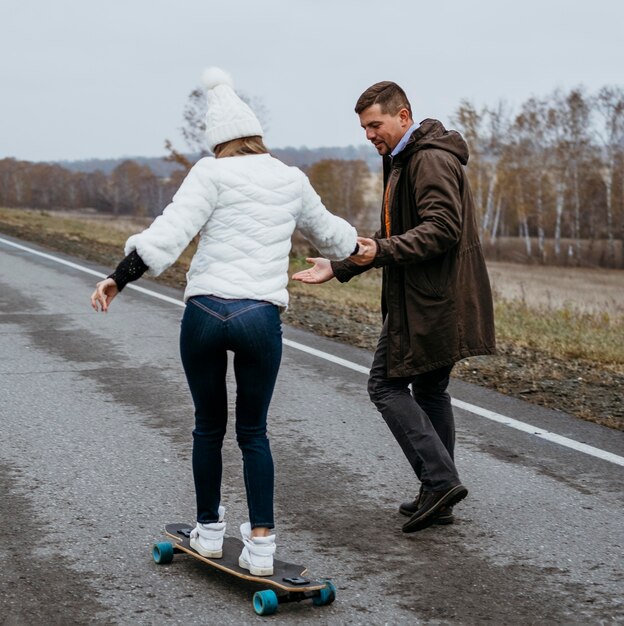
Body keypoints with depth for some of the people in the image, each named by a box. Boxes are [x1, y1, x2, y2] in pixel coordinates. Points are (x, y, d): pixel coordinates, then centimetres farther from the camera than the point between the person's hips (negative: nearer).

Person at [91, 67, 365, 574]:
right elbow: (327, 231, 32)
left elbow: (169, 232, -12)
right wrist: (357, 244, 53)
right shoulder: (292, 181, 13)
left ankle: (210, 531, 30)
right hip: (262, 318, 2)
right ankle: (261, 544, 6)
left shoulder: (212, 174, 0)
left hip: (205, 312, -2)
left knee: (209, 427, 16)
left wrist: (119, 278, -10)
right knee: (253, 432, 13)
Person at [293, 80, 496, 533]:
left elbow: (442, 228, -25)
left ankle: (440, 480, -9)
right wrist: (339, 268, 18)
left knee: (387, 384, -7)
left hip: (430, 302, -11)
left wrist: (382, 252, -32)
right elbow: (393, 236, 24)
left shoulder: (431, 160, -14)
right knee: (429, 390, 14)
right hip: (438, 300, 11)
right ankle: (437, 496, 20)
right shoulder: (403, 162, 20)